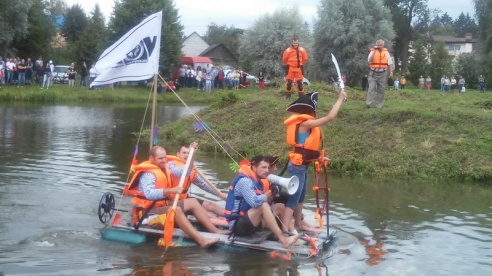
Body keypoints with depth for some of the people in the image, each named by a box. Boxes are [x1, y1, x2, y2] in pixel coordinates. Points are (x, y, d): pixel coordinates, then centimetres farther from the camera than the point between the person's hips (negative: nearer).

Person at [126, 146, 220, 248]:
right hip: (149, 210, -10)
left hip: (162, 205, 10)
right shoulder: (148, 174, -19)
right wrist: (171, 190, -46)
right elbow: (149, 194, -38)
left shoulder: (164, 168, 10)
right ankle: (201, 240, -43)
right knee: (176, 210, -33)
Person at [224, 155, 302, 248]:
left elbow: (263, 200, 5)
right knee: (263, 205, -29)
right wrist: (269, 194, -15)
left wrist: (272, 194, -12)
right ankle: (283, 239, -31)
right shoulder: (244, 181, -17)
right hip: (237, 225, -10)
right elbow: (254, 202, -30)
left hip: (248, 222, 10)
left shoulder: (257, 181, 12)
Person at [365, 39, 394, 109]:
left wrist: (391, 72, 0)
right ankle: (368, 104, -12)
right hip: (373, 73, -2)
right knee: (371, 89, -11)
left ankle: (379, 105, 12)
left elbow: (390, 63, 9)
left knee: (381, 90, 6)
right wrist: (374, 51, -17)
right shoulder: (373, 51, 0)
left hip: (382, 74, 2)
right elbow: (369, 60, -16)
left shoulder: (386, 52, 7)